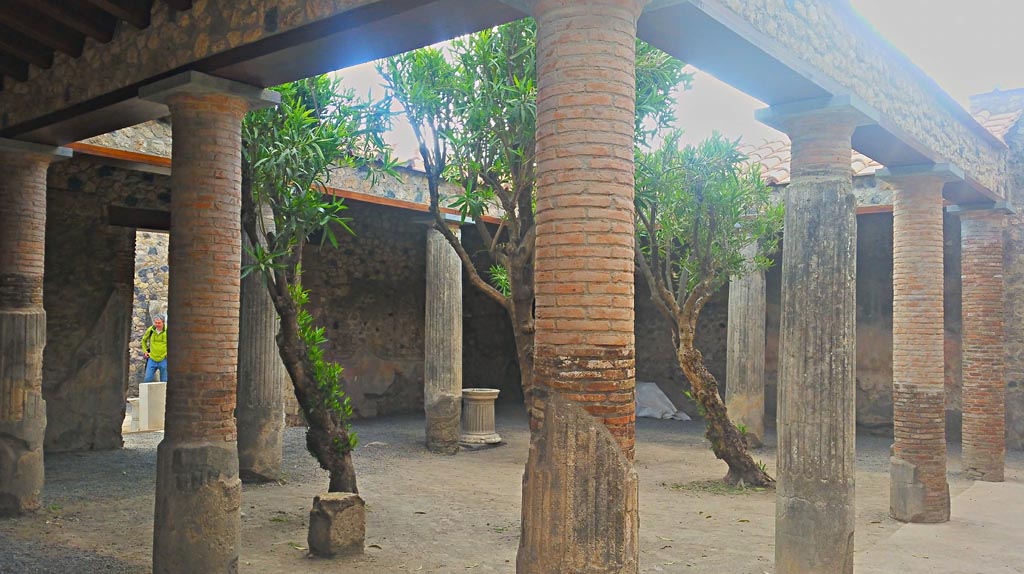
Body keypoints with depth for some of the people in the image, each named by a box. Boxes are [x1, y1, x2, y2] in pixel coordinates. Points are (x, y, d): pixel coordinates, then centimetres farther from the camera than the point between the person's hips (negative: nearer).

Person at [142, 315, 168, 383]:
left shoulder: (167, 331, -8)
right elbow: (144, 340, 19)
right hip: (152, 359, 2)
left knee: (164, 381, 4)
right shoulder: (150, 330, -1)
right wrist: (145, 351, 9)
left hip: (163, 359, -2)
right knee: (147, 379, -2)